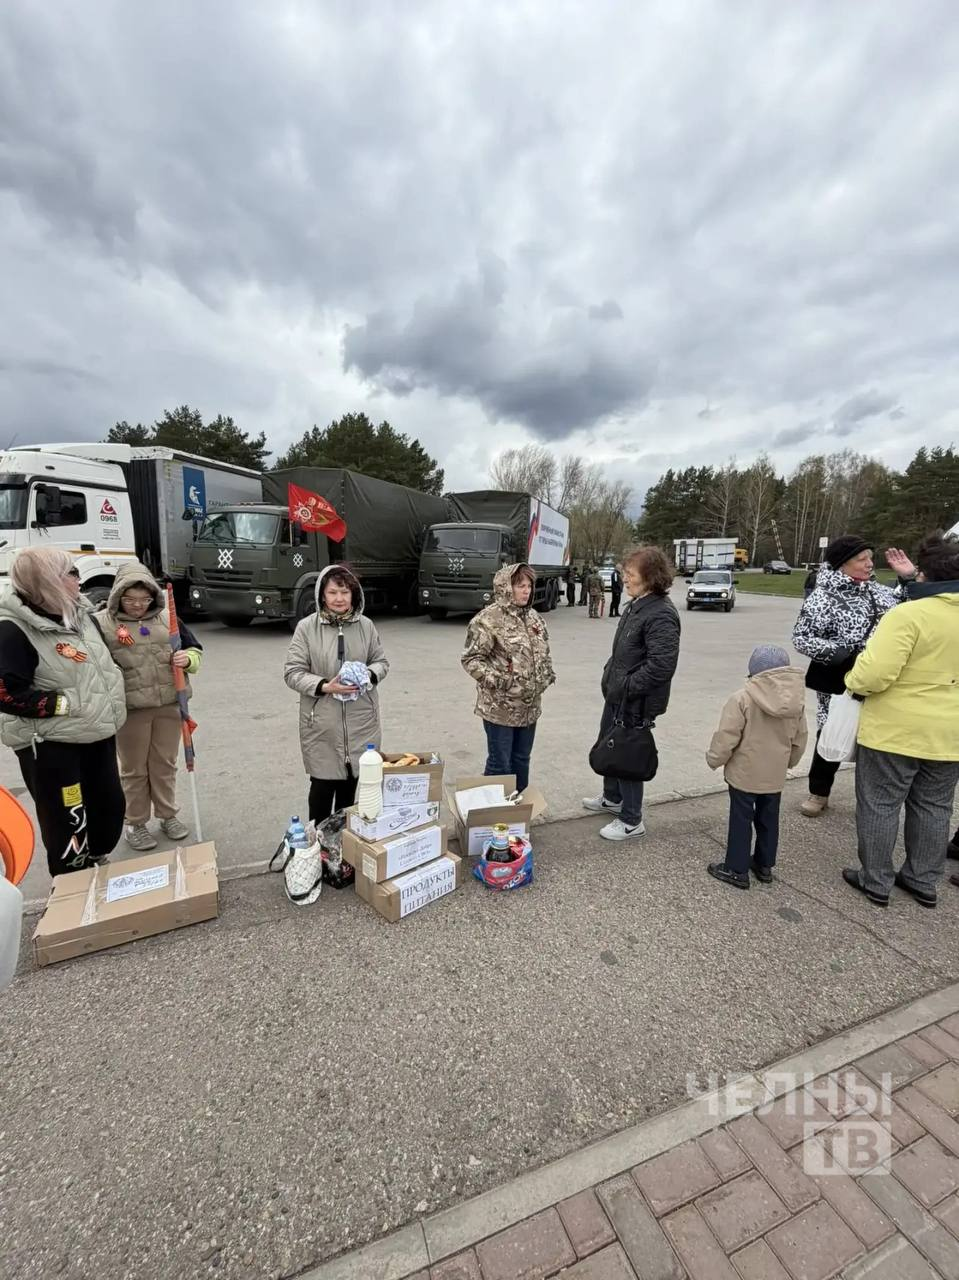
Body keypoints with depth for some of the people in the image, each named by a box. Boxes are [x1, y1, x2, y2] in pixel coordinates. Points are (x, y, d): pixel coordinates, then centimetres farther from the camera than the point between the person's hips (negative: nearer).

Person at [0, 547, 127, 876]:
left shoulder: (81, 614, 5)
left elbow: (103, 663, 20)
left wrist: (109, 704, 11)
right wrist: (65, 704, -20)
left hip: (97, 734, 8)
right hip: (50, 744, -7)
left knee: (110, 806, 17)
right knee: (66, 822, 4)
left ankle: (98, 868, 40)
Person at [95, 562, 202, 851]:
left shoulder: (167, 618, 3)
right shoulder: (101, 623, -6)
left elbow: (194, 650, 9)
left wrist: (188, 659, -12)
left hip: (169, 706, 3)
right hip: (129, 711, -2)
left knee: (165, 765, 16)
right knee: (134, 770, 12)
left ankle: (168, 816, 33)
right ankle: (136, 824, 30)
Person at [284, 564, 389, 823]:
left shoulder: (366, 625, 2)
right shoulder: (306, 627, -7)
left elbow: (381, 662, 11)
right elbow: (292, 672, -6)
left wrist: (368, 676, -12)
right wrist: (325, 686, -20)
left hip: (360, 720, 3)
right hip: (322, 722, -3)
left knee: (350, 782, 17)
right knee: (323, 784, 7)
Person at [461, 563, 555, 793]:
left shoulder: (533, 617, 9)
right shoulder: (489, 619, -15)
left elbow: (544, 652, 22)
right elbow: (471, 659, -15)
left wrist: (548, 673, 6)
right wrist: (497, 681, -24)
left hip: (530, 706, 7)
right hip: (500, 707, -7)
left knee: (521, 761, 20)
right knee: (500, 765, 5)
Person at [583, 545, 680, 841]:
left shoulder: (661, 614, -23)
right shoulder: (636, 604, 7)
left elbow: (661, 666, -29)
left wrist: (626, 687, -23)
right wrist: (611, 677, 9)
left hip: (635, 702, -9)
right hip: (616, 694, 10)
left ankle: (631, 821, 26)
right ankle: (612, 799, 46)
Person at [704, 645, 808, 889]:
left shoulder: (742, 699, -21)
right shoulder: (797, 701, -2)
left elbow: (726, 737, -18)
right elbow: (800, 739, 10)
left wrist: (714, 759, -2)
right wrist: (790, 761, 26)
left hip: (744, 773, -5)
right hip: (775, 775, 6)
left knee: (741, 821, 6)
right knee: (768, 819, 19)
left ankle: (737, 869, 16)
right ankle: (765, 865, 34)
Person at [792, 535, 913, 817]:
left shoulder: (875, 589, 7)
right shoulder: (823, 597, -15)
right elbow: (801, 638, -16)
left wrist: (910, 577, 7)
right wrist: (833, 650, -28)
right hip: (839, 681, -6)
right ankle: (819, 792, 26)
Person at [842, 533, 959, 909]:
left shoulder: (908, 614, -20)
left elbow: (874, 674, -27)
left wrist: (853, 682, -8)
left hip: (895, 730, -7)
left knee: (880, 806, 8)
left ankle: (875, 881, 20)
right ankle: (923, 881, 33)